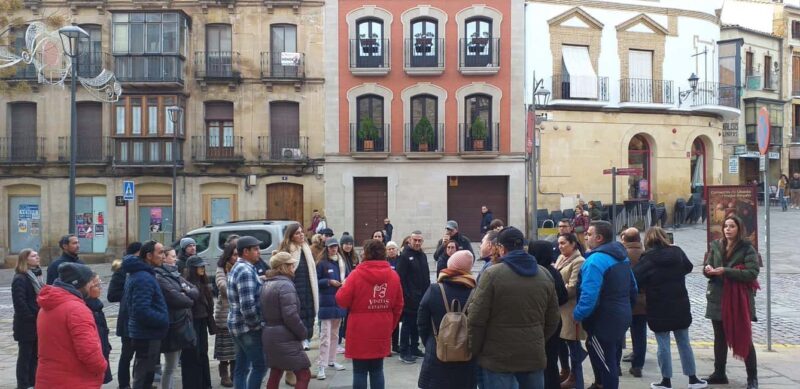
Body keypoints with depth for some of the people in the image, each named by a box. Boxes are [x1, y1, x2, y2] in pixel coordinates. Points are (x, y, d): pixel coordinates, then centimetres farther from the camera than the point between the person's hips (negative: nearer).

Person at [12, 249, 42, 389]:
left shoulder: (36, 276, 13)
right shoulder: (20, 279, -15)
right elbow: (19, 302, -22)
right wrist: (31, 318, -21)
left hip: (37, 323, 8)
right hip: (27, 325, -8)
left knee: (35, 355, 14)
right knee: (25, 355, 0)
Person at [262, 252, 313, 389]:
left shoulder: (267, 284, 11)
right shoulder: (285, 285, -16)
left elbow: (264, 311, 14)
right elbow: (290, 316, -23)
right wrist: (303, 333, -9)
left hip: (269, 335, 9)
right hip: (285, 338, -9)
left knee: (275, 374, 16)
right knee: (304, 375, -4)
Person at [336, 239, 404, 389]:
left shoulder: (357, 274, -13)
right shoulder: (393, 276, 1)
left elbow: (342, 301, -11)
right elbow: (398, 306, 6)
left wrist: (342, 288, 9)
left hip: (360, 332, -4)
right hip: (382, 331, 4)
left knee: (360, 372, 4)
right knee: (377, 371, 13)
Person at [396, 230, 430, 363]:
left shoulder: (423, 256, 13)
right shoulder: (405, 256, -10)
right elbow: (401, 278, -15)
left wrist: (427, 292, 12)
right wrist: (405, 296, -19)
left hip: (422, 297, 7)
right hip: (410, 297, -7)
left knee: (417, 324, 14)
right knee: (407, 324, -3)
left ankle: (414, 348, 23)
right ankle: (404, 352, 2)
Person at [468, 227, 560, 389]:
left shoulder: (492, 274, -12)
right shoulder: (545, 275, 4)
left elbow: (476, 319, -12)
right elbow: (552, 320, 10)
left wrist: (475, 350, 0)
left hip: (498, 358, -4)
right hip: (534, 356, 5)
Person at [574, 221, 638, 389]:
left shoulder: (596, 260, -22)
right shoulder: (621, 256, 9)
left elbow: (589, 295, -29)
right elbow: (633, 287, 17)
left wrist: (577, 315, -17)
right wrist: (626, 307, 26)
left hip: (603, 321, -10)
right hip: (621, 317, 10)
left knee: (605, 364, 0)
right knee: (612, 361, 21)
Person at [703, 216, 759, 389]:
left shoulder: (747, 249, -8)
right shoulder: (716, 246, 7)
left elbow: (752, 273, -18)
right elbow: (708, 269, 11)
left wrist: (726, 271, -24)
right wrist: (708, 269, -14)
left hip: (739, 300, -5)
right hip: (718, 298, 5)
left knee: (744, 339, 0)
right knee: (720, 338, 13)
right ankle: (719, 373, 24)